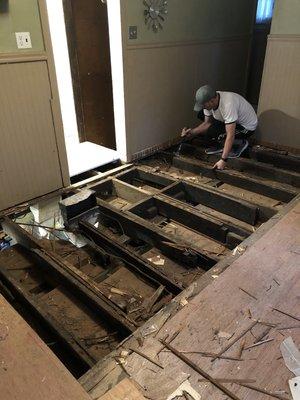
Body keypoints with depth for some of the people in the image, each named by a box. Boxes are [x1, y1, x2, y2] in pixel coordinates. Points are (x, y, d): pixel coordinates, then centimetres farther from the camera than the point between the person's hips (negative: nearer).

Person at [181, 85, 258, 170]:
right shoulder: (209, 102, -15)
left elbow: (230, 135, -38)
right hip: (230, 122, 8)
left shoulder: (228, 105, -38)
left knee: (209, 135, -26)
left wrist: (223, 160, -38)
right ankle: (221, 145, 6)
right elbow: (207, 122, -3)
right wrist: (192, 132, -20)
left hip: (247, 127, -8)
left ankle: (240, 143, -4)